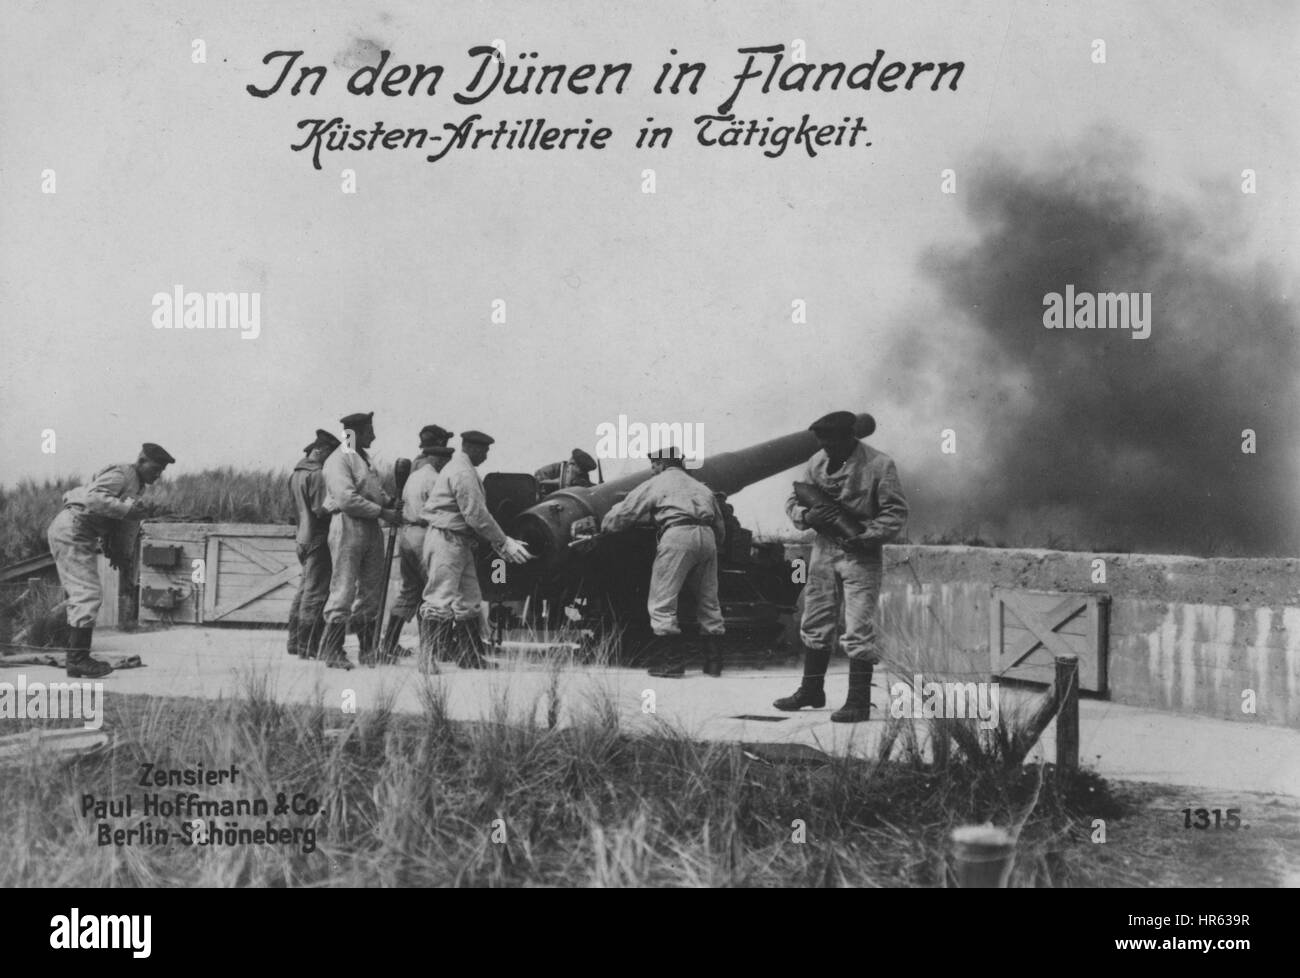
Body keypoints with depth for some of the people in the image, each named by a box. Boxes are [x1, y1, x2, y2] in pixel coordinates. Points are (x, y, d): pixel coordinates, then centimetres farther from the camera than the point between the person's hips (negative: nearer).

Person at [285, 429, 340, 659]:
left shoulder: (296, 474, 14)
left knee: (304, 590, 16)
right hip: (318, 539, -9)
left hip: (303, 538, 9)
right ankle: (308, 647, -7)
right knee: (316, 593, -7)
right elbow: (321, 510, -20)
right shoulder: (317, 475, -15)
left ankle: (295, 643, 19)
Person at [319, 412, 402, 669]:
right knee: (344, 589, -8)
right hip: (348, 526, -9)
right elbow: (347, 499, -20)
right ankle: (331, 651, -3)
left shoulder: (364, 459, 20)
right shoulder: (338, 460, -9)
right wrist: (383, 512, -17)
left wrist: (391, 502, 1)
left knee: (371, 592, 10)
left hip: (371, 529, 9)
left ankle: (369, 651, 16)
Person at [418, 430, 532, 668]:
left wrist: (498, 542, 18)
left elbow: (475, 513, 21)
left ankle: (472, 661, 17)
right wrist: (504, 543, -14)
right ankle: (428, 662, -7)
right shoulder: (463, 472, -15)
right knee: (440, 603, -9)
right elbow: (476, 515, -19)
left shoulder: (461, 468, 19)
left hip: (460, 541, 11)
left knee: (468, 603, 12)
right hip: (446, 540, -11)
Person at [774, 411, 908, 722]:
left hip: (860, 554, -6)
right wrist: (807, 516, -15)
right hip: (824, 548, 6)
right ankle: (812, 690, 28)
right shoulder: (817, 462, 3)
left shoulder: (879, 465, -12)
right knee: (815, 624, 14)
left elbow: (896, 512, -12)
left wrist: (866, 536, -24)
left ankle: (859, 702, -3)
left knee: (858, 632, -8)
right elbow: (793, 501, 7)